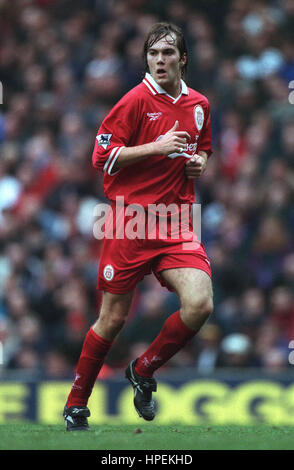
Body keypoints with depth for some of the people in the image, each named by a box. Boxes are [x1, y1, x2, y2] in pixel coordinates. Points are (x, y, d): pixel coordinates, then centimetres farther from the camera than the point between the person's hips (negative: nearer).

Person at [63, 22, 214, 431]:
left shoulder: (199, 105, 11)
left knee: (199, 304, -17)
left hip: (177, 221, 4)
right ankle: (76, 405, 21)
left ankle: (143, 371, 8)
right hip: (129, 220, -4)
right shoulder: (137, 99, -5)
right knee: (113, 318, 2)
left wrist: (199, 163, 6)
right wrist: (156, 148, -16)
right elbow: (102, 156, -9)